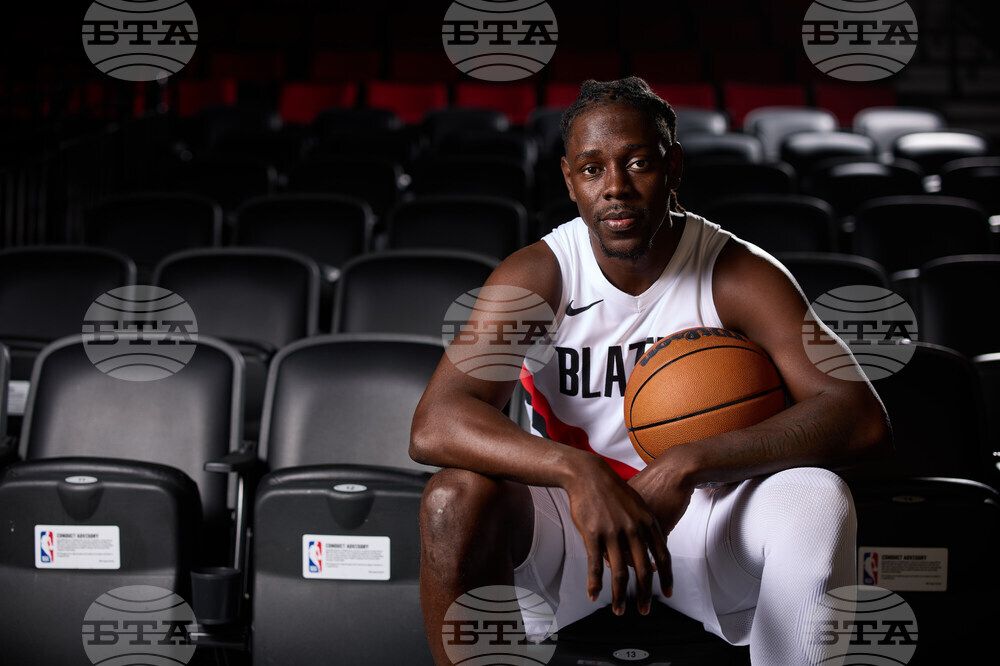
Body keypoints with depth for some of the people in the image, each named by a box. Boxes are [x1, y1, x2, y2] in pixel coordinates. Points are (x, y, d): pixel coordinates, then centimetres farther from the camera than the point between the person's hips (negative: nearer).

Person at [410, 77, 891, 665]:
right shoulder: (534, 276, -13)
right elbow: (433, 426, -26)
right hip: (575, 512, 0)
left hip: (709, 515, 0)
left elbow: (863, 418, -24)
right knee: (456, 497, -29)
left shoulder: (740, 275, -14)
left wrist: (688, 465, -35)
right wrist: (579, 471, -43)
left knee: (817, 497, -31)